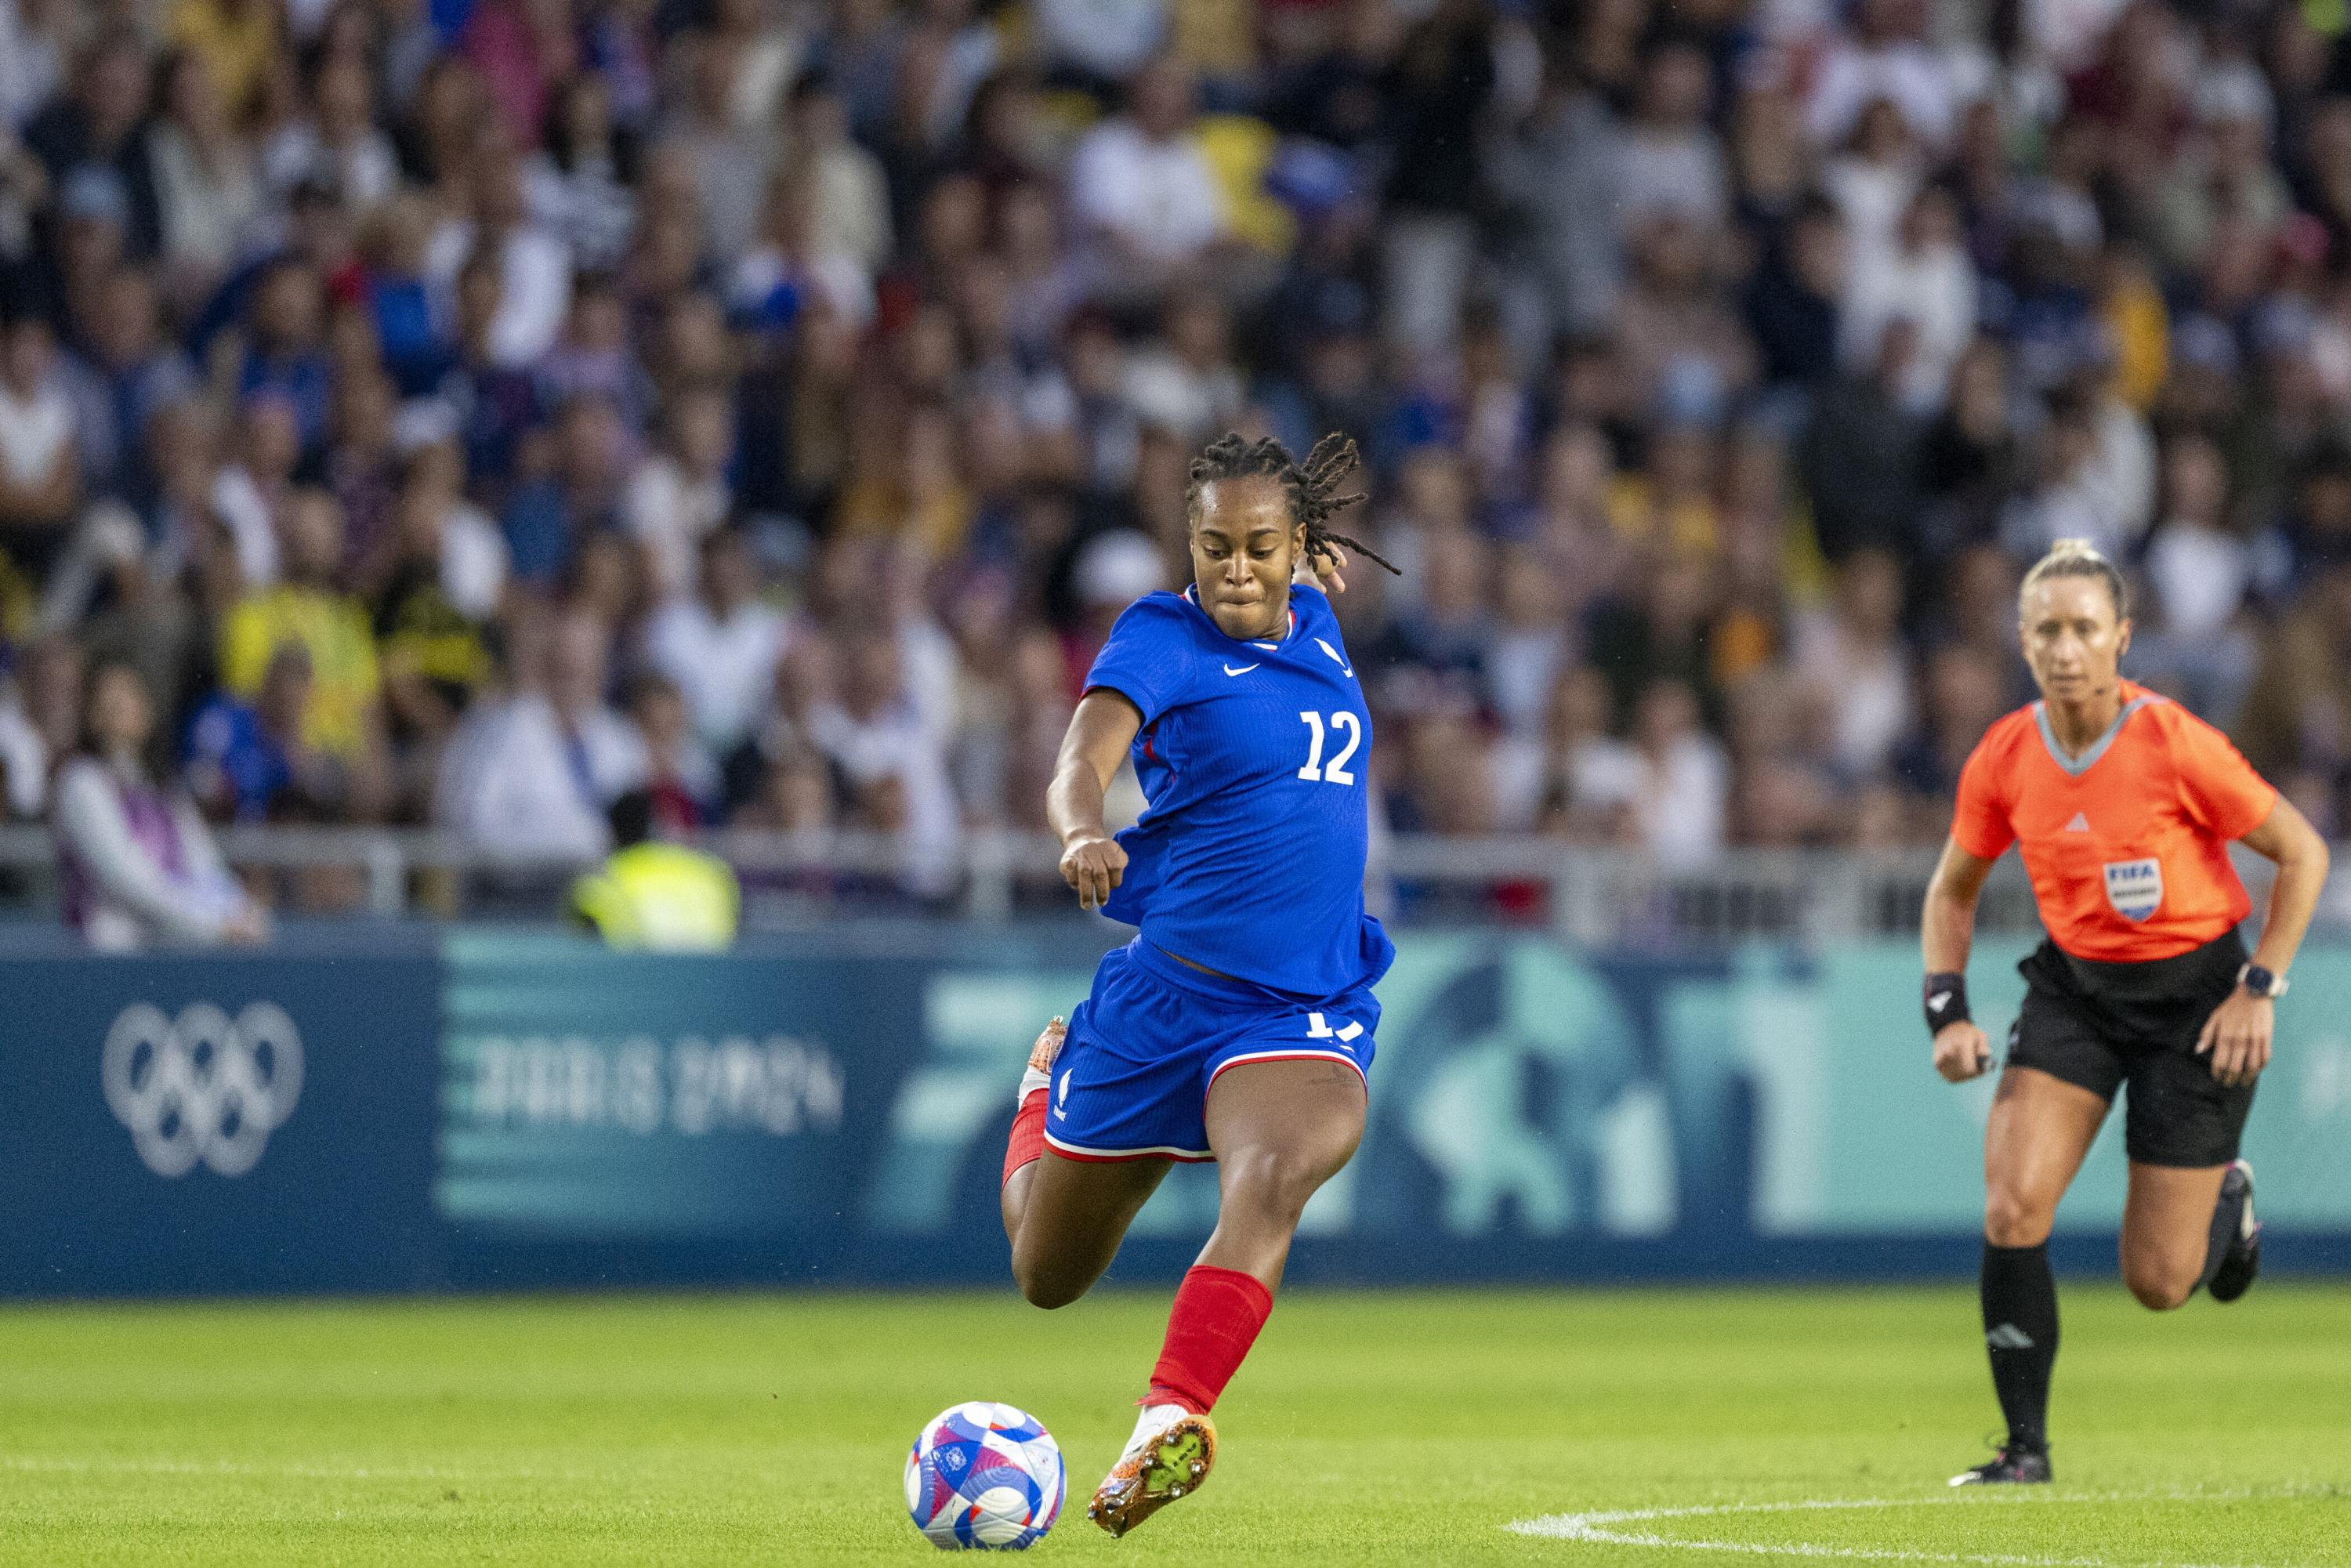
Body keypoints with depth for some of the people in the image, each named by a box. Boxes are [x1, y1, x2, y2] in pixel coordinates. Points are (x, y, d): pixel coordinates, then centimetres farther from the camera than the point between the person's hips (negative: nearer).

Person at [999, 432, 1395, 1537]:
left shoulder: (1313, 624, 8)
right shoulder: (1161, 638, -8)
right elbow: (1080, 764, -29)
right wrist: (1082, 835, -48)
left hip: (1310, 1007, 2)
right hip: (1168, 989, -2)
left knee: (1273, 1181, -34)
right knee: (1048, 1278, 16)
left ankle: (1170, 1426, -41)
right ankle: (1048, 1083, 51)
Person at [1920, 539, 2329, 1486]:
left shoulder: (2174, 744, -20)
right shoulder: (2004, 759, -8)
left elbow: (2303, 854, -9)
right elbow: (1952, 890, 9)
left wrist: (2260, 989, -14)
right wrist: (1948, 1011, -4)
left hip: (2195, 996, -3)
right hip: (2073, 987, 3)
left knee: (2157, 1282, -1)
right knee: (2013, 1205, -18)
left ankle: (2228, 1199, 35)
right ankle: (2026, 1445, -6)